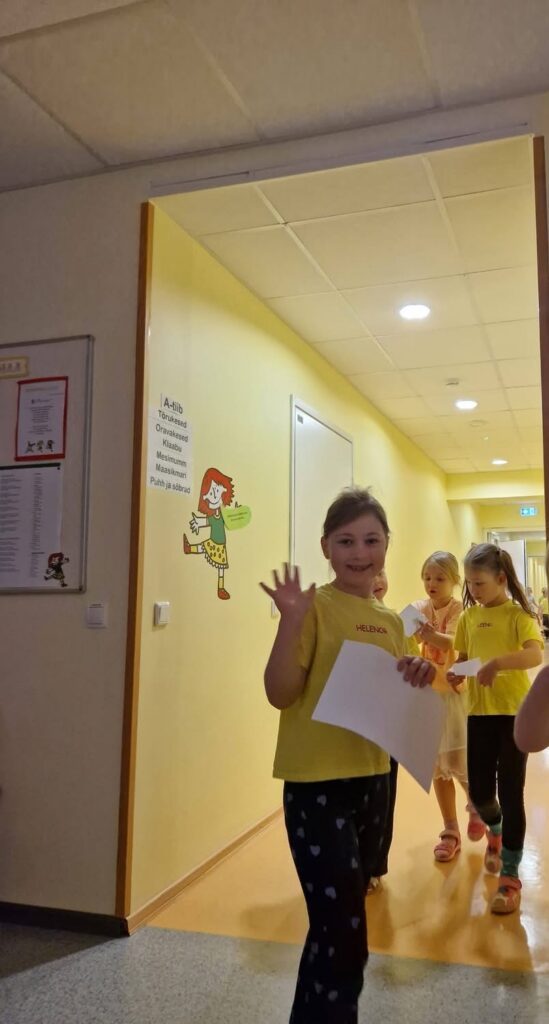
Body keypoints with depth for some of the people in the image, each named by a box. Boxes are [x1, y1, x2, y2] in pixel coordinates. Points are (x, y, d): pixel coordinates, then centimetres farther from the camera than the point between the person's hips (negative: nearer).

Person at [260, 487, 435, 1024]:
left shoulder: (390, 621, 7)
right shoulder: (316, 607, -13)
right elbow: (280, 693, -17)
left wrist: (416, 680, -4)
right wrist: (291, 620, -29)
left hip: (372, 779, 7)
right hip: (316, 784, -7)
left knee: (342, 923, 21)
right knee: (342, 929, -5)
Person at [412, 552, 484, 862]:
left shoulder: (459, 610, -12)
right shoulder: (420, 608, 0)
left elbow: (452, 642, -30)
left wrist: (431, 634, -51)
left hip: (455, 693, -4)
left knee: (458, 764, -1)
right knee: (438, 767, 9)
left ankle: (477, 808, 30)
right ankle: (451, 832, 22)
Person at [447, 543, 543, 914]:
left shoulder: (518, 614, -8)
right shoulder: (469, 616, 7)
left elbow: (536, 654, -24)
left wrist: (497, 663, -37)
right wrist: (456, 673, -7)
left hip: (514, 713, -4)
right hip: (479, 712, 4)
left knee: (510, 793, 1)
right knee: (480, 792, 9)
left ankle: (511, 876, 15)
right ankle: (496, 831, 43)